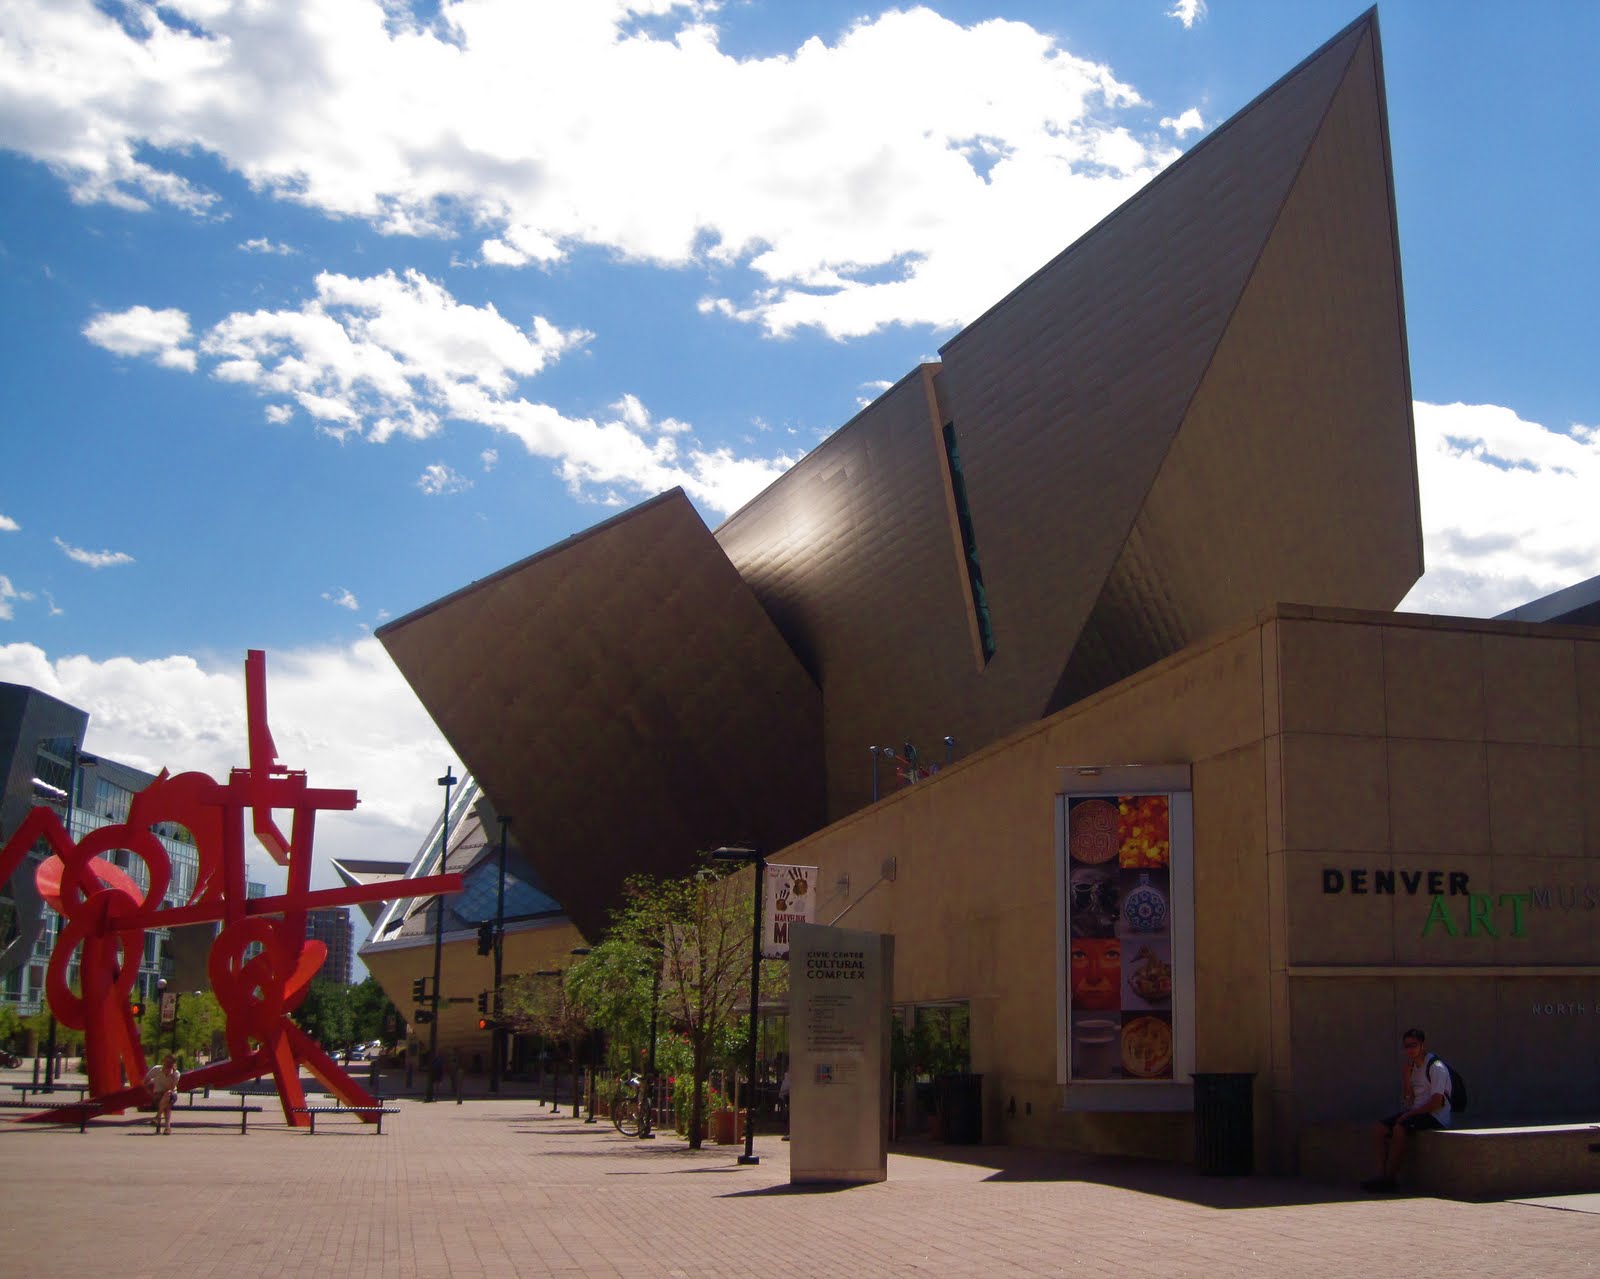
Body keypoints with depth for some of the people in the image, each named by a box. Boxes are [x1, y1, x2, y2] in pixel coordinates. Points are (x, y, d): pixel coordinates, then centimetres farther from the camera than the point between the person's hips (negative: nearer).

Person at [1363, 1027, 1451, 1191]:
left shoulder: (1435, 1067, -12)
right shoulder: (1413, 1066, 14)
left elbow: (1436, 1103, -19)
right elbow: (1407, 1097, 9)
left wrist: (1409, 1114, -18)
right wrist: (1405, 1071, -1)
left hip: (1435, 1116, -9)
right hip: (1416, 1112, 9)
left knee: (1399, 1128, -30)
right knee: (1380, 1128, -8)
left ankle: (1389, 1178, -23)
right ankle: (1381, 1174, -14)